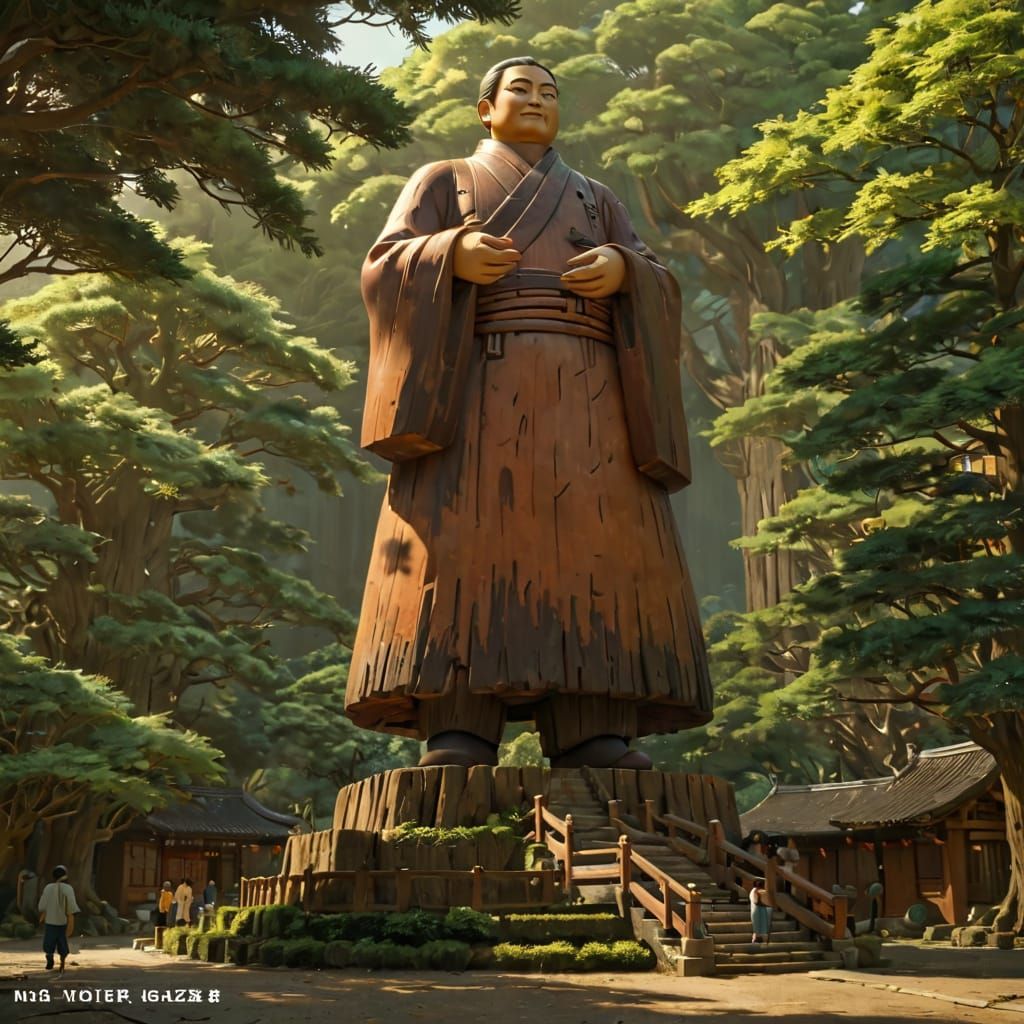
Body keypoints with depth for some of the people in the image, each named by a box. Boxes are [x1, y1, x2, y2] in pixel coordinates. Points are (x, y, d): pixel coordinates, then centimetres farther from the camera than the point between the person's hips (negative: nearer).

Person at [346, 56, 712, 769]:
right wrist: (451, 256, -14)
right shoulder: (443, 182, 23)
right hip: (479, 390, -2)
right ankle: (458, 733, -22)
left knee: (594, 546, -14)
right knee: (468, 544, -18)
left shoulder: (598, 201, 29)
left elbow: (657, 293, 16)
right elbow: (388, 271, 7)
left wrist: (621, 270, -8)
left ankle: (594, 738, -18)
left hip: (583, 397, 3)